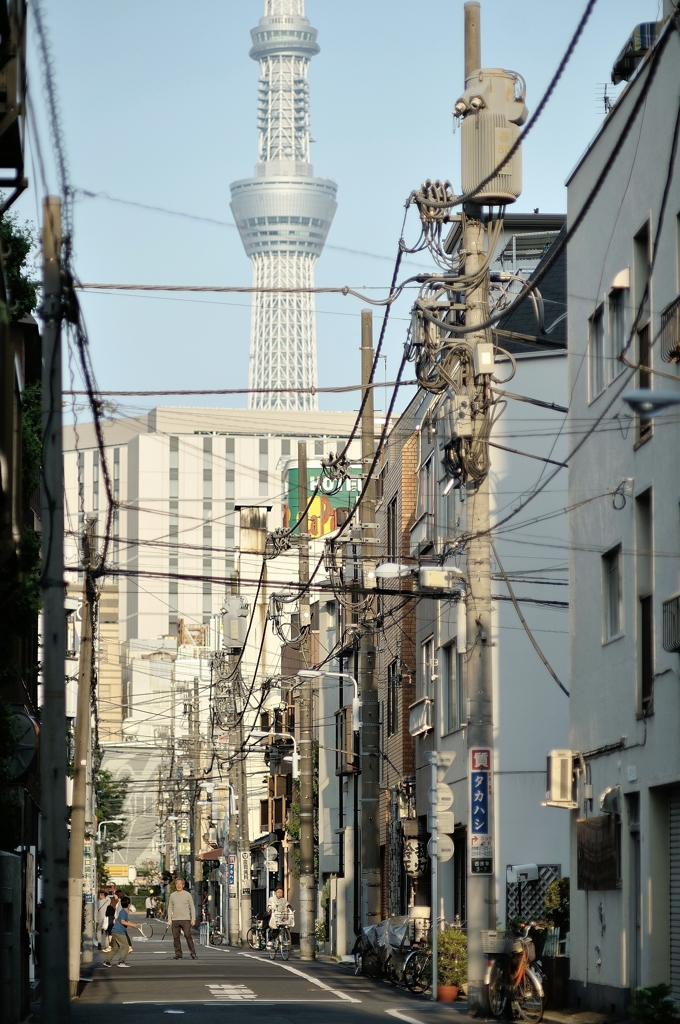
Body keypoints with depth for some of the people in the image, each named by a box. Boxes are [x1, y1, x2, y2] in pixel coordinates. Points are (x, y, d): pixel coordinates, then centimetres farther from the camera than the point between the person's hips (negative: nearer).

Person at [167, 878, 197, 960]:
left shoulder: (187, 895, 5)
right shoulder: (172, 895, 13)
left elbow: (192, 907, 5)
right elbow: (170, 908, 15)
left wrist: (193, 918, -3)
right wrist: (169, 918, 5)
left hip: (186, 919, -3)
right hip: (175, 920, 3)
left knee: (188, 936, -10)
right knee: (176, 938, 2)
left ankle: (193, 953, -5)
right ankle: (178, 954, 8)